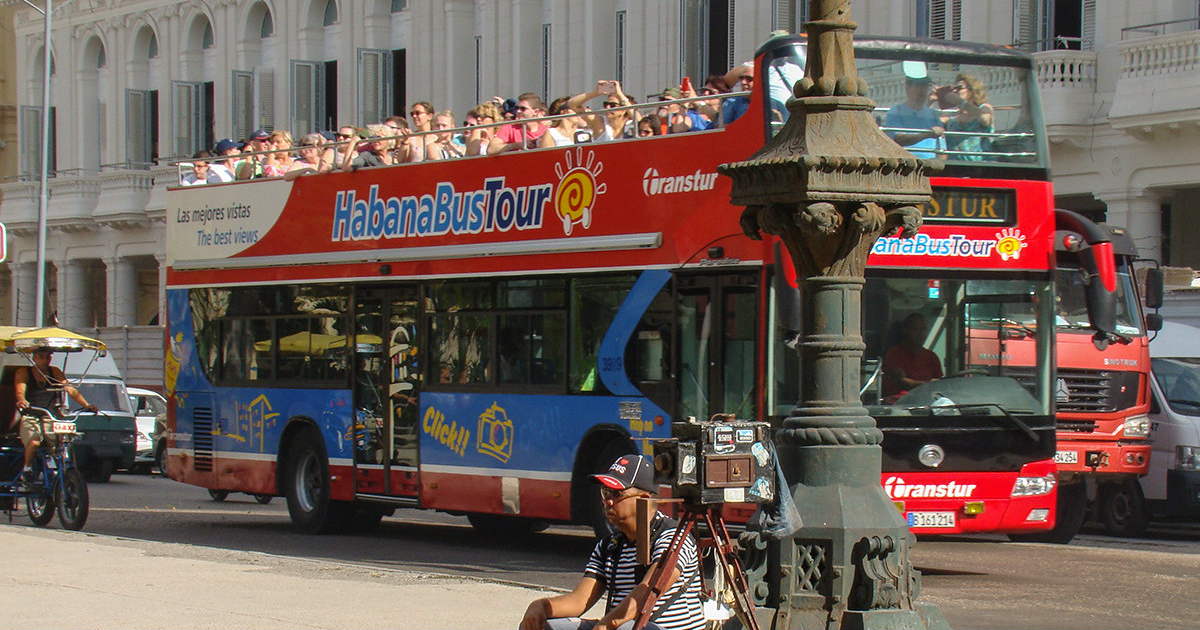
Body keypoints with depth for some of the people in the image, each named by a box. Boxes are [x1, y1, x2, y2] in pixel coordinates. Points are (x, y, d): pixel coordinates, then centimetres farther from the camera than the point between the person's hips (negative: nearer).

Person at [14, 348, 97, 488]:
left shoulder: (55, 372, 13)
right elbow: (19, 391, -13)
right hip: (30, 418, -3)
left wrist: (86, 405, -14)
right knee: (34, 442, -34)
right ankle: (27, 470, -9)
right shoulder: (23, 373, 4)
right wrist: (22, 402, -38)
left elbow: (71, 390, 2)